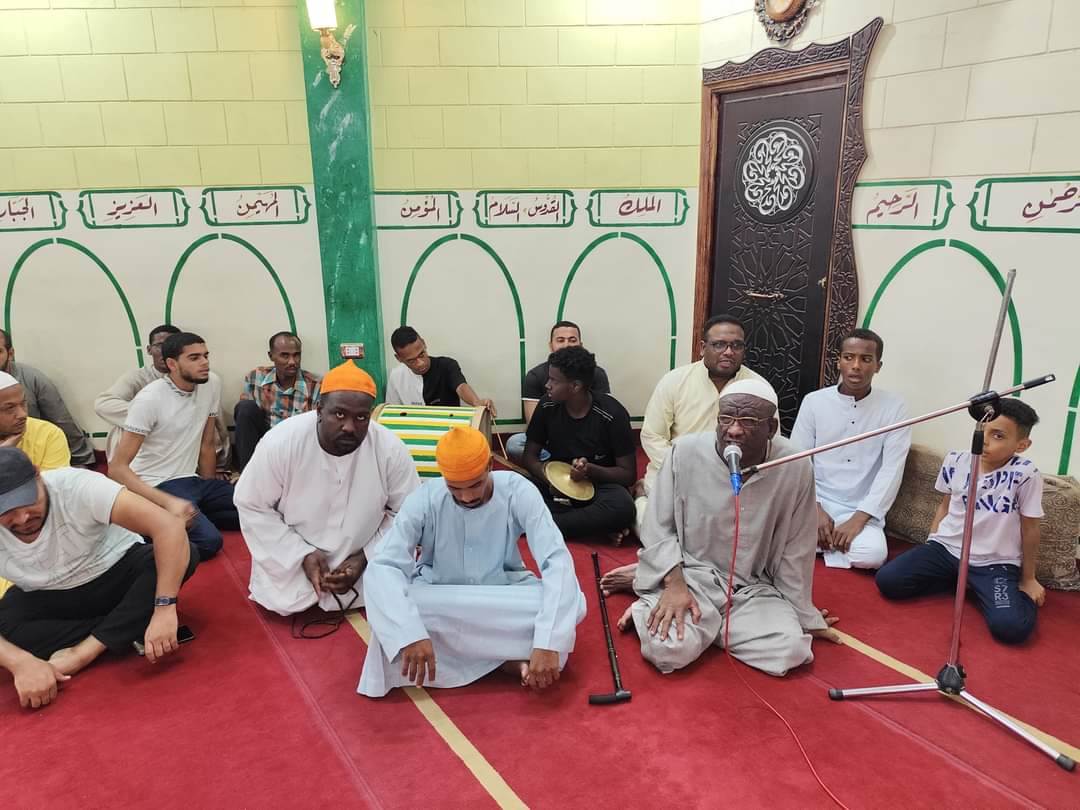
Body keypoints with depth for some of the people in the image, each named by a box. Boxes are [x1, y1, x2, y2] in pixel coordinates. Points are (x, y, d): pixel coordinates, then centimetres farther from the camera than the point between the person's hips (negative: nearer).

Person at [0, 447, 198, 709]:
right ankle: (129, 629, -17)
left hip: (117, 573, -1)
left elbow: (169, 526, -39)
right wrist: (21, 662, -42)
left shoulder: (76, 486, -31)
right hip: (52, 599, 2)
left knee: (181, 556, -31)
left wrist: (164, 609, -44)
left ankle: (83, 652, -26)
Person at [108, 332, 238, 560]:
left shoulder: (207, 391, 3)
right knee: (209, 540, -29)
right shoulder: (150, 399, -16)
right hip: (159, 487, -7)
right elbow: (117, 468, -19)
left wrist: (212, 494, 15)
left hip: (193, 481, 7)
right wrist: (168, 502, -32)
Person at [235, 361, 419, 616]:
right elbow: (252, 507, -12)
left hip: (365, 559, 1)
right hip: (291, 559, -1)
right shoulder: (280, 442, -24)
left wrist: (364, 558, -17)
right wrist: (302, 554, -19)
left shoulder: (391, 450, -22)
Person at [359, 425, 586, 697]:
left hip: (504, 598, -1)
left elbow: (558, 561, -28)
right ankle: (511, 657, -21)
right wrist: (412, 634, -42)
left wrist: (546, 643, -39)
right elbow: (382, 567, -26)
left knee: (572, 600, -29)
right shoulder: (424, 499, -20)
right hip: (439, 601, 1)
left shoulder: (518, 491, -21)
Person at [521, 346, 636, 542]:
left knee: (622, 506, -37)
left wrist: (590, 470, -28)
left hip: (599, 483, -2)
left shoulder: (612, 414, -15)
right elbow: (530, 457, 1)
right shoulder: (547, 406, -7)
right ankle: (596, 522, -22)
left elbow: (628, 474, -10)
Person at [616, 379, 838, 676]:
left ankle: (702, 625, 3)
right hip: (690, 574, -3)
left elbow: (796, 550, 0)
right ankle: (653, 606, 8)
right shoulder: (685, 451, -14)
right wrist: (674, 585, -18)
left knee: (792, 650, -21)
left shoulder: (796, 468, -12)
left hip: (753, 588, 3)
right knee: (668, 648, -28)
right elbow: (658, 529, -5)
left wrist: (803, 616, 9)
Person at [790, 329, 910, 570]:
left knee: (874, 553, -31)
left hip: (860, 510, 0)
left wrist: (859, 518, -18)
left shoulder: (894, 407, -2)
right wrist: (815, 509, -14)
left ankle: (818, 542, -4)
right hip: (817, 503, 0)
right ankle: (828, 539, -1)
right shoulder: (814, 401, 0)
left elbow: (892, 470, -8)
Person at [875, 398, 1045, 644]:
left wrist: (1028, 579, 4)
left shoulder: (1025, 475, -17)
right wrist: (929, 550, 8)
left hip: (995, 564, -4)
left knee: (1011, 627, -28)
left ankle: (980, 590, 7)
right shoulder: (955, 462, -2)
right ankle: (958, 581, 9)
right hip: (946, 549, 4)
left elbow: (1030, 530, -6)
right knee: (887, 581, -14)